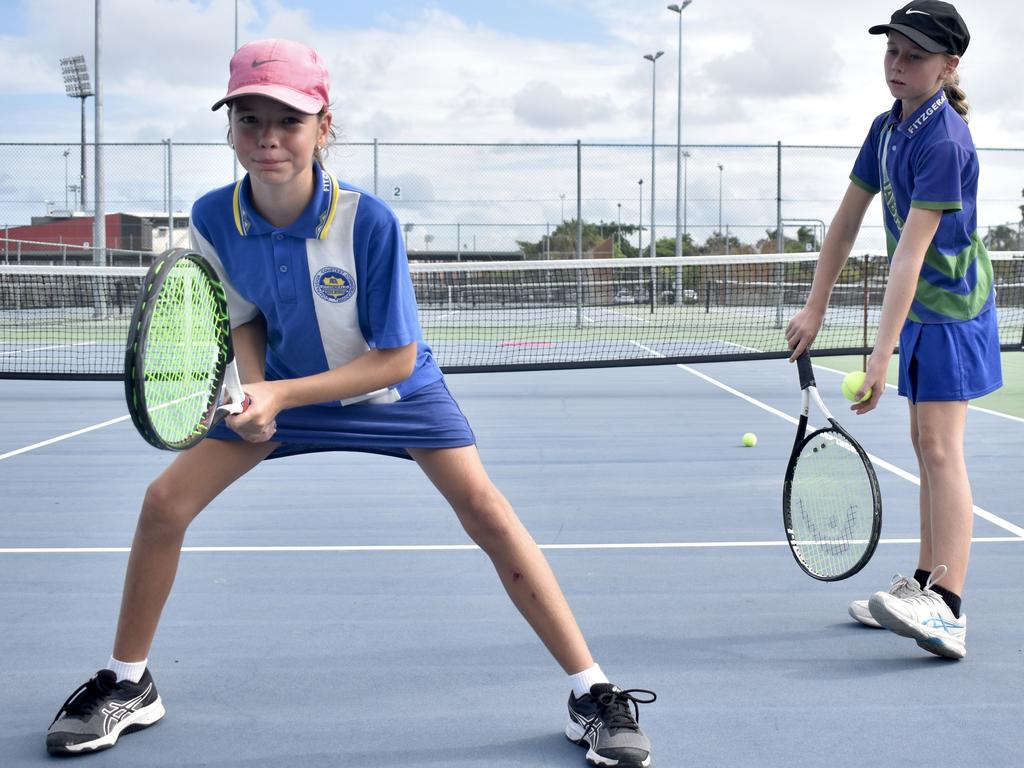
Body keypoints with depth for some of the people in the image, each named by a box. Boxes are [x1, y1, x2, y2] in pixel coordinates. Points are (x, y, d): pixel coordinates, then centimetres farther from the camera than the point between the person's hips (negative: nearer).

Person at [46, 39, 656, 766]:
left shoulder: (368, 221, -31)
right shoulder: (214, 218, -19)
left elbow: (395, 358, -25)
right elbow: (245, 318, 0)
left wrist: (281, 393, -32)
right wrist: (251, 383, -21)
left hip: (392, 384, -3)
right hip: (279, 384, 4)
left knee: (489, 514, -19)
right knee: (165, 502, -6)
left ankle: (593, 693, -7)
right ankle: (128, 685, 16)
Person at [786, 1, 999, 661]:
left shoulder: (944, 141, -22)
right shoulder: (888, 128, 6)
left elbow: (911, 251, -28)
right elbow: (848, 219, 10)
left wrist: (882, 354, -31)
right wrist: (816, 308, 8)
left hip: (952, 309, -9)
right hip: (923, 310, 9)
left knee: (939, 446, -17)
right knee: (927, 445, 12)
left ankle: (947, 612, -21)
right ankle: (925, 586, 21)